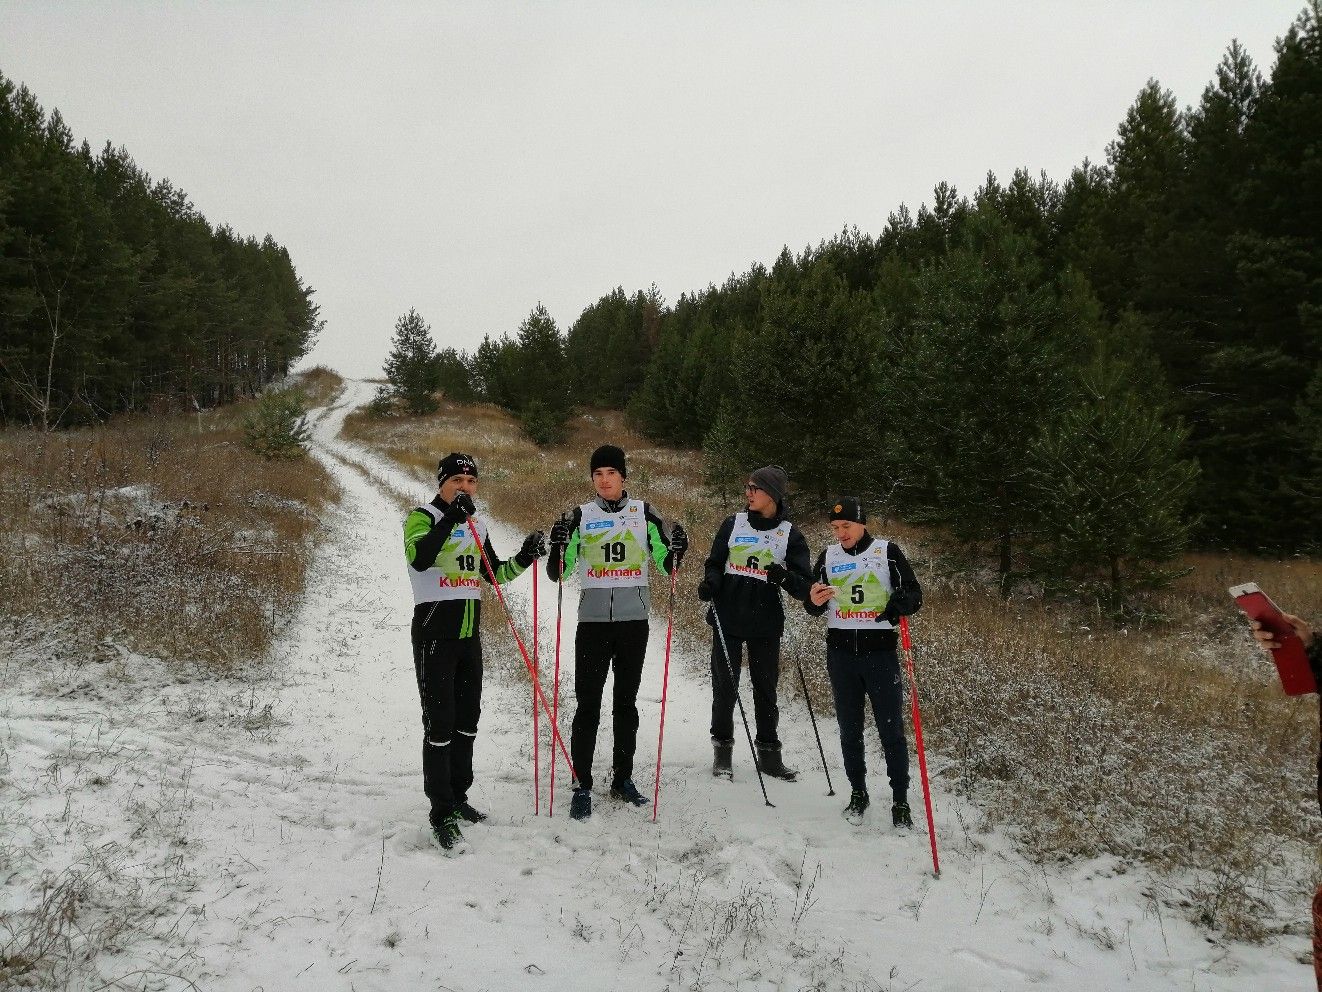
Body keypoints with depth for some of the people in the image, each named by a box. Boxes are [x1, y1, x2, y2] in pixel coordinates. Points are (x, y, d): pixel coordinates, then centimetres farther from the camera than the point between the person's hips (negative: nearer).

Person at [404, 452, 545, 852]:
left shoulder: (476, 527, 13)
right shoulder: (422, 517, -7)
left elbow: (493, 574, 23)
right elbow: (418, 559, -28)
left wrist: (523, 559, 6)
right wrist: (451, 518, -35)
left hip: (469, 634, 7)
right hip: (435, 634, -7)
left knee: (467, 718, 13)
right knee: (440, 721, -7)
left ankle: (458, 798, 27)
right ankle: (442, 813, 1)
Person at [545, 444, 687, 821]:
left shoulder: (644, 513, 4)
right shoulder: (580, 516, 2)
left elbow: (666, 565, 6)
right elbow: (557, 572, -1)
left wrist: (677, 549, -14)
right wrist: (558, 546, -20)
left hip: (634, 622, 1)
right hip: (593, 621, -1)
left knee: (626, 703, 12)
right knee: (588, 705, -3)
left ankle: (623, 779, 24)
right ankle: (581, 786, 5)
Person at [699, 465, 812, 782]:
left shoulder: (790, 535, 1)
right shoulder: (732, 524, 4)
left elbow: (804, 587, -2)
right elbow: (715, 564, 8)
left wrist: (785, 577, -24)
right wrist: (710, 583, -14)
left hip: (766, 624, 0)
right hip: (728, 618, 0)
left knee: (766, 690, 8)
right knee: (725, 686, 3)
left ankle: (769, 753, 20)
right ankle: (722, 750, 17)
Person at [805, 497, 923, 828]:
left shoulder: (888, 552, -1)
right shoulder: (828, 556, 9)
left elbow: (914, 593, 0)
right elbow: (814, 608, 14)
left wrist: (899, 604, -22)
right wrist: (814, 601, -11)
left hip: (880, 650, -3)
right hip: (840, 651, 3)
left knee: (891, 728, 0)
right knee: (849, 728, 11)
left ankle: (900, 800, 10)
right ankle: (858, 793, 25)